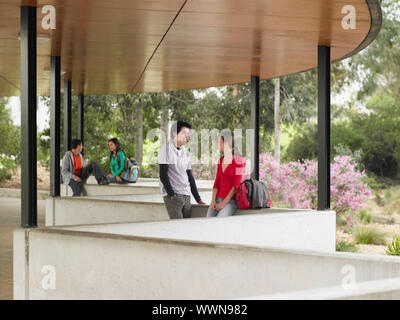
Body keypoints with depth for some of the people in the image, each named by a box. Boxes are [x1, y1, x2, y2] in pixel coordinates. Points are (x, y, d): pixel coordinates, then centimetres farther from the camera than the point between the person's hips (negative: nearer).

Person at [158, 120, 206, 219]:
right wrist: (172, 195, -14)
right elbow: (163, 175, -9)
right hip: (173, 196, -6)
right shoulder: (166, 149, -4)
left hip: (186, 195, 7)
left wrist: (198, 198, 14)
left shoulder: (186, 153, 16)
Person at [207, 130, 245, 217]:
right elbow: (217, 182, 12)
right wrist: (213, 200, -2)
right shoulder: (221, 160, 13)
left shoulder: (238, 161, -9)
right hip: (218, 199, 6)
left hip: (230, 201, -6)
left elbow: (236, 185, -11)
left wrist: (224, 203, -12)